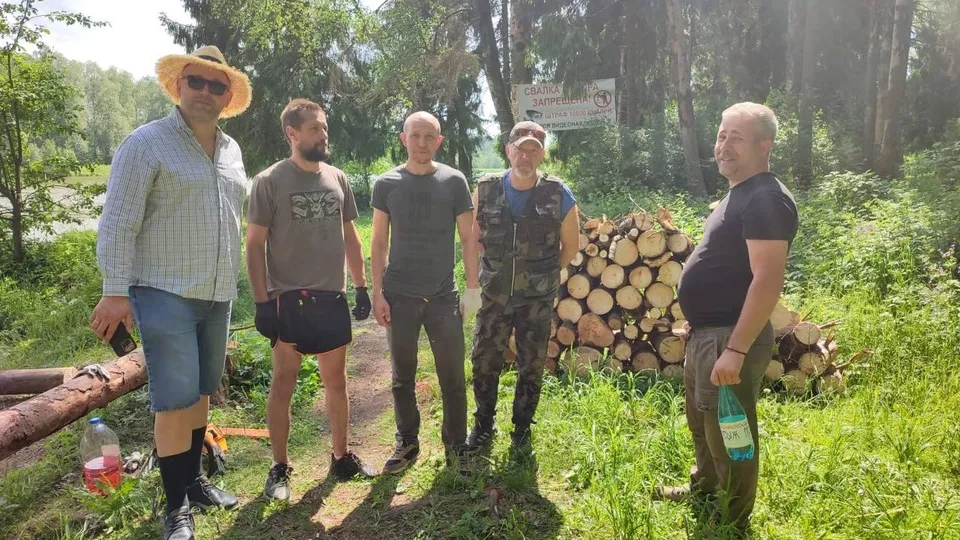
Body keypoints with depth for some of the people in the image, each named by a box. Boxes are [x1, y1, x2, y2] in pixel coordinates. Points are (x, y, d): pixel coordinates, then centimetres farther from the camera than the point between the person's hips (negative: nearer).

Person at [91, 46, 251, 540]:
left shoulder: (231, 151, 12)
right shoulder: (147, 143, -7)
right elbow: (118, 222, -10)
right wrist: (115, 291, -15)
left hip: (216, 295, 6)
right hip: (165, 293, -6)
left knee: (201, 393, 15)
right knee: (175, 400, -6)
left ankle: (192, 479, 32)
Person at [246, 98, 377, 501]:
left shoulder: (337, 178, 7)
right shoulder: (269, 181, -6)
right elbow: (254, 245, -6)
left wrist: (362, 286, 10)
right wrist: (262, 301, -11)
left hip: (332, 297, 5)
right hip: (288, 299, -4)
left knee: (336, 381, 13)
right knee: (283, 384, 4)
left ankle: (341, 456, 28)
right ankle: (279, 468, 20)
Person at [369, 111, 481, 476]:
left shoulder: (454, 181, 0)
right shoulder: (387, 184, 2)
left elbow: (467, 238, 3)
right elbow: (379, 243, 4)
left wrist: (472, 287, -1)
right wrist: (377, 293, -1)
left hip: (443, 296, -1)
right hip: (399, 296, 1)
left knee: (453, 378, 5)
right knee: (403, 377, 12)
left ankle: (455, 447, 21)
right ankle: (407, 443, 28)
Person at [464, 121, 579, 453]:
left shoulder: (558, 195, -10)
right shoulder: (485, 190, -6)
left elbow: (571, 246, 3)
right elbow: (475, 236, 10)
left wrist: (544, 274, 7)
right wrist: (497, 268, 8)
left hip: (537, 299, -1)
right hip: (494, 295, 1)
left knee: (531, 367, 11)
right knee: (484, 363, 9)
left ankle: (522, 429, 31)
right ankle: (483, 426, 30)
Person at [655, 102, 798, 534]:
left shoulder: (766, 198, -18)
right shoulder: (737, 194, 14)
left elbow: (768, 280, -26)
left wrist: (736, 349, -29)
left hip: (731, 337, -10)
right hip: (706, 333, 10)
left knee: (728, 432, 4)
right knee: (700, 421, 25)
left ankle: (732, 521, 23)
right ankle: (704, 489, 46)